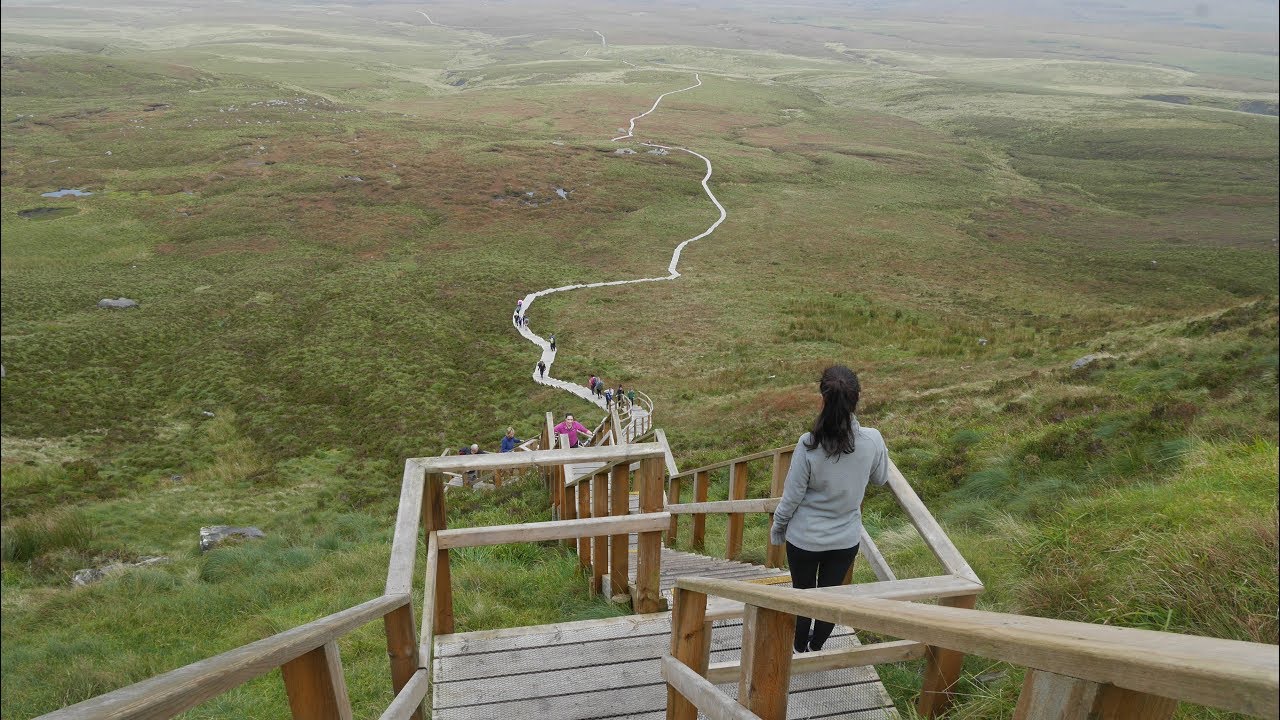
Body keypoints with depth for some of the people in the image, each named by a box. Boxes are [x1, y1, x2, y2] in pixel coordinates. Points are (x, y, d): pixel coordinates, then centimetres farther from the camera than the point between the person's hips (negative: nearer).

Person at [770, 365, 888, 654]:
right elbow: (880, 479, 1)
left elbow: (792, 496, -16)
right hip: (847, 538, 2)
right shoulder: (873, 440, -19)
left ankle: (800, 649, 44)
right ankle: (817, 647, 45)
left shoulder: (809, 445, -27)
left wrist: (778, 525, 2)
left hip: (805, 538, -2)